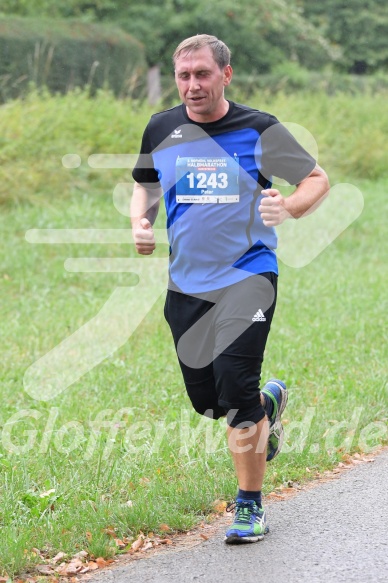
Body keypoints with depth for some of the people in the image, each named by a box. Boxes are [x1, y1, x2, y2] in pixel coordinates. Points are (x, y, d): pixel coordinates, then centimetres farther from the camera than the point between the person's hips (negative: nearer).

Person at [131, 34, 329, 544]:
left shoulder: (259, 130, -6)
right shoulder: (161, 130, 4)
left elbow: (318, 179, 1)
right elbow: (145, 187, 20)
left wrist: (290, 207, -20)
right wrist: (141, 223, -1)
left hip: (247, 275, -4)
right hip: (187, 282, 5)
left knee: (235, 392, -16)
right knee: (206, 401, 8)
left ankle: (250, 506, 1)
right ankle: (268, 401, 43)